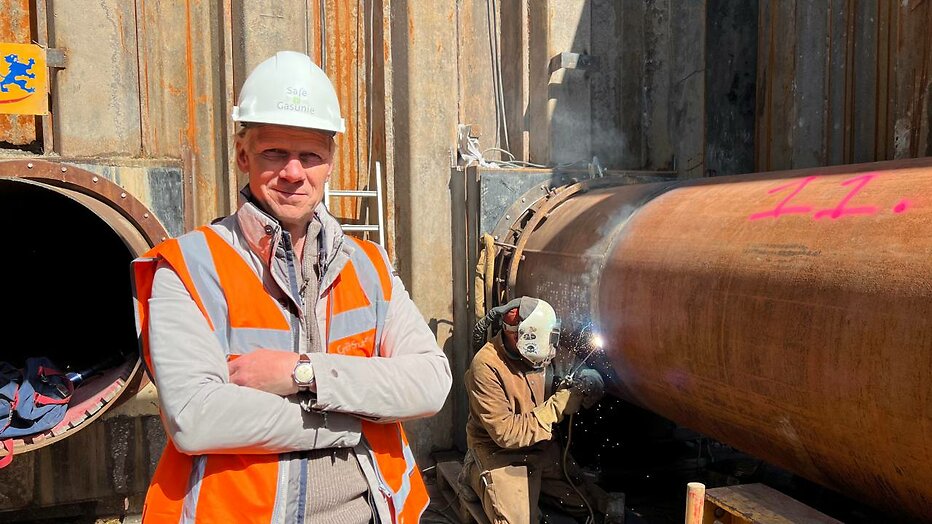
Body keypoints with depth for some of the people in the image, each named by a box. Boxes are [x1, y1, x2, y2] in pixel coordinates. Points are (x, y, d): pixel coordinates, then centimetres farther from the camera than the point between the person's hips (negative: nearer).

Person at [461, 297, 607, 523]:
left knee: (595, 504, -4)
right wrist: (560, 403, -24)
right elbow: (507, 434, -25)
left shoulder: (531, 354, -3)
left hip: (540, 446, 6)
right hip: (501, 453, -6)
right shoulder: (486, 366, -23)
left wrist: (573, 390, -6)